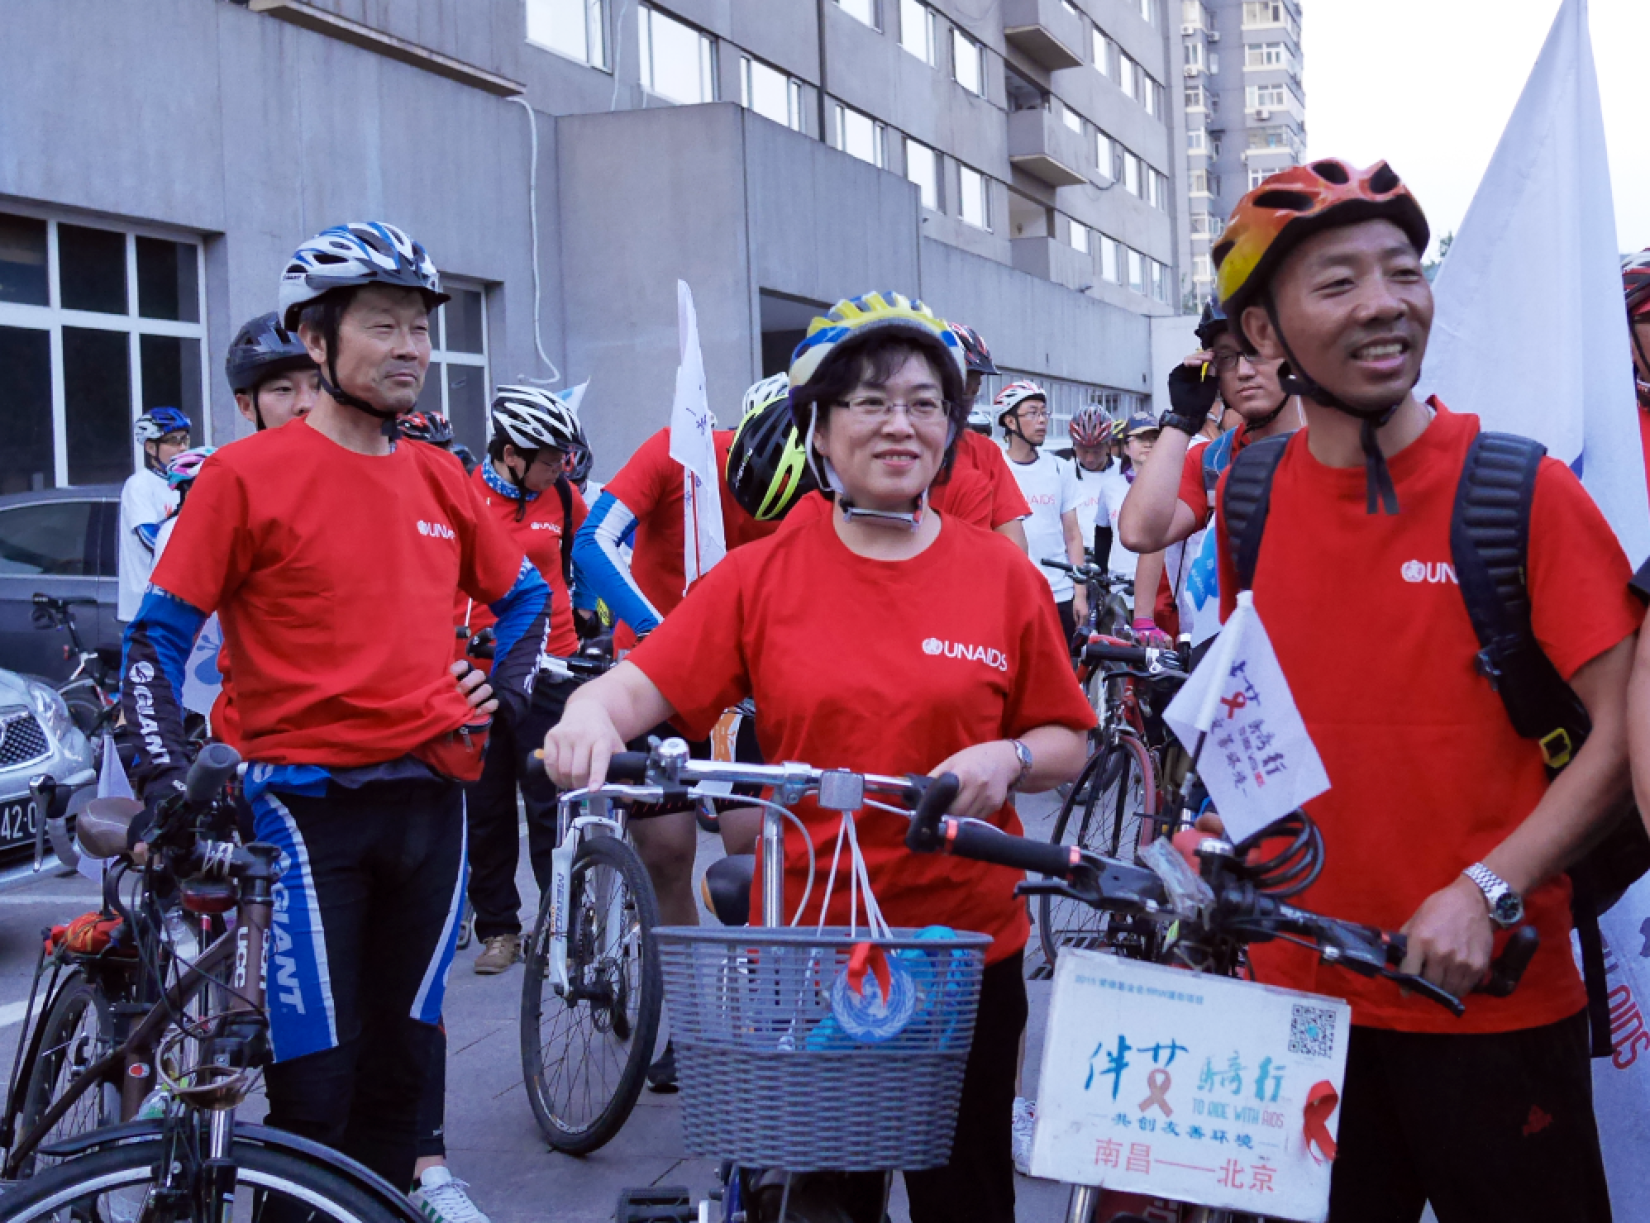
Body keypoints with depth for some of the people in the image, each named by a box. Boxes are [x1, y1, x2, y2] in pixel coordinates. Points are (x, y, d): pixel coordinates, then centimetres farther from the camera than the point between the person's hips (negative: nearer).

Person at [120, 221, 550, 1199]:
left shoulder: (442, 480, 10)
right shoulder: (248, 475, -6)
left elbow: (524, 596, 25)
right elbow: (158, 637, -5)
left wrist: (507, 698, 12)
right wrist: (166, 779, -13)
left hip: (430, 802, 5)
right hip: (309, 804, -5)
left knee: (402, 1063, 12)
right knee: (316, 1081, -5)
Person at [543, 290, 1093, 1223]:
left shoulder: (1002, 575, 1)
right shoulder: (765, 573, 0)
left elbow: (1068, 744, 6)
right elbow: (646, 683, -8)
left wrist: (1009, 759, -15)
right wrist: (592, 709, -29)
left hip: (968, 940, 0)